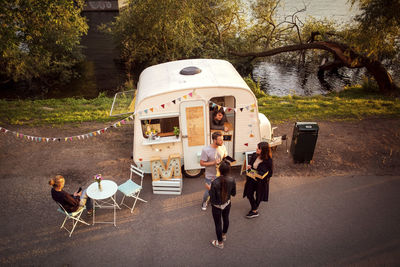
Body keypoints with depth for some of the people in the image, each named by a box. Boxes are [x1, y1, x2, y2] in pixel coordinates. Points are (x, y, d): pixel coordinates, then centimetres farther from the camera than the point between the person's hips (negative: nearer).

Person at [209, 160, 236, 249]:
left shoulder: (215, 182, -34)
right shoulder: (232, 180, -20)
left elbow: (212, 200, -24)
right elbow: (233, 194, -4)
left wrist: (209, 189, -10)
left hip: (217, 207, -4)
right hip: (227, 204, 4)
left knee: (218, 224, 17)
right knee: (226, 219, 29)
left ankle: (220, 243, 37)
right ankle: (224, 235, 55)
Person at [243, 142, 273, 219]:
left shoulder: (268, 160, -24)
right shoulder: (254, 155, -9)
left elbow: (270, 173, -16)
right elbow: (250, 163, 10)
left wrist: (259, 174, -29)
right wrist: (249, 166, -13)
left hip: (261, 181, -5)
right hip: (251, 179, 5)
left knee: (258, 196, 14)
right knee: (249, 194, 16)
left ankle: (254, 211, 37)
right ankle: (255, 209, 41)